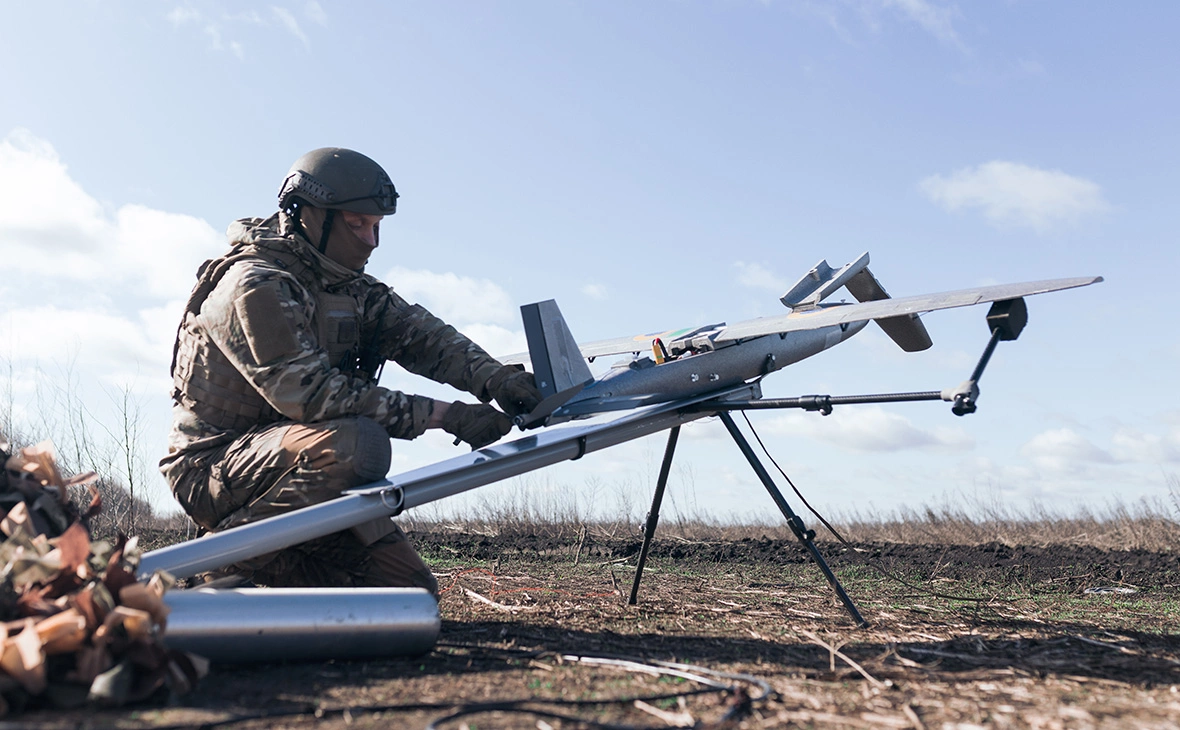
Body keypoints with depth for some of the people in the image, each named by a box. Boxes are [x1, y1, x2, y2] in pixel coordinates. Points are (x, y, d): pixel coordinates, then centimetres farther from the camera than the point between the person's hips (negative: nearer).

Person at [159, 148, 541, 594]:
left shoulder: (348, 285, 6)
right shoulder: (256, 285, -20)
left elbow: (417, 332, -4)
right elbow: (310, 393, -28)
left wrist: (495, 379, -24)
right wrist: (442, 415, -31)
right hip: (215, 468, -7)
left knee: (411, 589, 0)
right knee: (356, 444, -36)